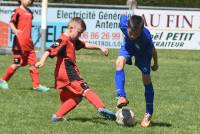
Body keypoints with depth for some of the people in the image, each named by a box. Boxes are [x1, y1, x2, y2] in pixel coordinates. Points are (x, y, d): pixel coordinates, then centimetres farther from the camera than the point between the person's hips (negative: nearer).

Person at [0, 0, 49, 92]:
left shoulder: (29, 12, 15)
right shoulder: (17, 11, -7)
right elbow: (11, 22, -20)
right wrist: (15, 30, -39)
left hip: (29, 43, 7)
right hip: (20, 42, -7)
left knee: (33, 63, 5)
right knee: (17, 64, -3)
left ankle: (36, 85, 8)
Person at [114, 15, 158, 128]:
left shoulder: (146, 36, -42)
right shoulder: (124, 23, -38)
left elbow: (153, 50, -21)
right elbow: (123, 17, -11)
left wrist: (156, 64, -3)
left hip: (143, 51, -2)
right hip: (129, 46, 2)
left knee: (146, 79, -5)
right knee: (120, 62, -29)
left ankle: (149, 114, 8)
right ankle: (122, 97, -30)